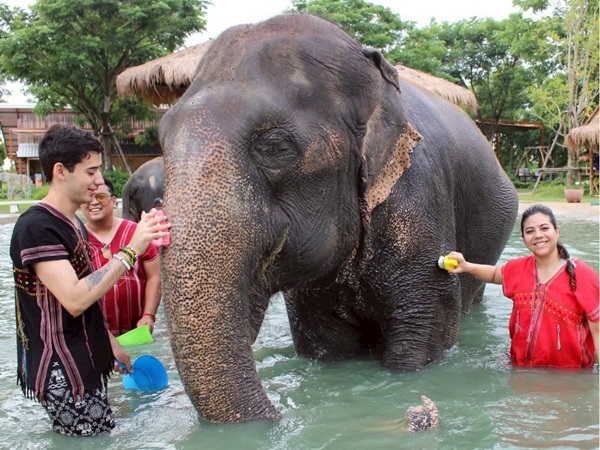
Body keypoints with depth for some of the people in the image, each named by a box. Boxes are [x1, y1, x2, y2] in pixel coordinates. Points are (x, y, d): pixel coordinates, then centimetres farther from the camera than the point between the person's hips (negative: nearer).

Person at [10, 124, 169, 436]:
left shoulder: (72, 222, 12)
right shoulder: (36, 226, -19)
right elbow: (74, 299, -29)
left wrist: (110, 343, 20)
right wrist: (130, 252, -29)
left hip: (87, 362, 9)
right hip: (62, 373, -9)